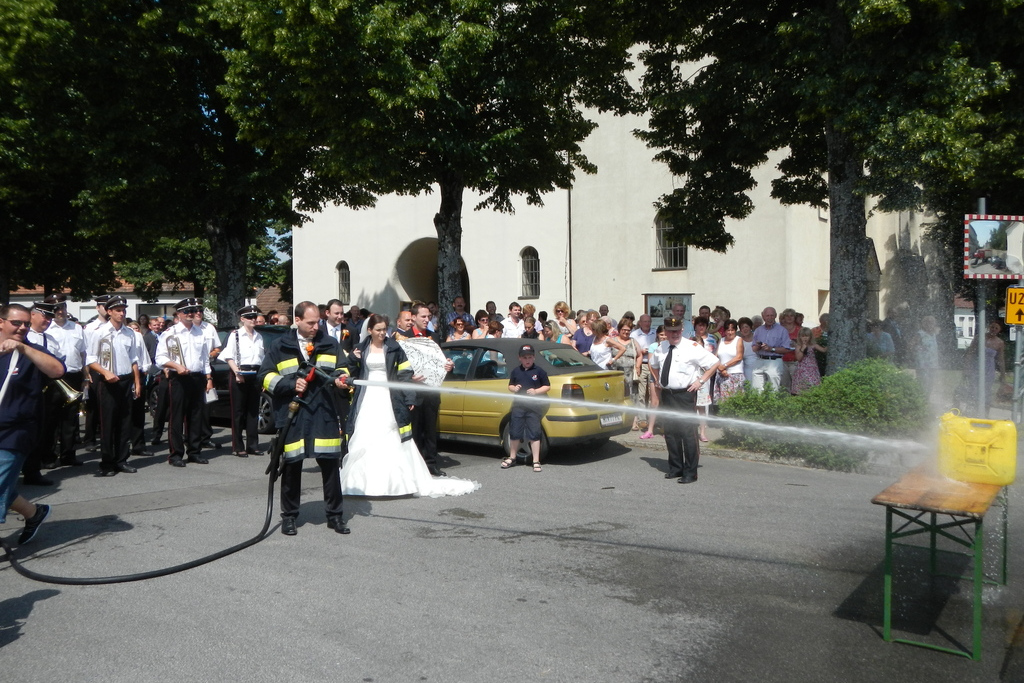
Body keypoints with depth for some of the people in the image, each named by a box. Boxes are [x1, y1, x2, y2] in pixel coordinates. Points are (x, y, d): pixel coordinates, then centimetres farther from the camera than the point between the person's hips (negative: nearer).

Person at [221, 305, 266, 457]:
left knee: (253, 411, 7)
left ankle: (252, 445, 13)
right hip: (239, 375, -5)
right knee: (238, 411, -2)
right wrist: (237, 373, -18)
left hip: (256, 375, 5)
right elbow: (229, 357, -7)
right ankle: (238, 447, 3)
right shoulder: (235, 335, -1)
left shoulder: (259, 337, 16)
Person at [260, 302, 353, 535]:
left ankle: (334, 515, 13)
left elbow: (342, 367, 17)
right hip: (292, 414, -1)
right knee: (292, 466, 5)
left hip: (324, 414, 2)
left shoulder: (330, 344, 11)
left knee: (330, 465, 1)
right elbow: (265, 376, 6)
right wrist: (290, 384, -9)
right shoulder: (280, 347, 5)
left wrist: (341, 379, -7)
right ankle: (289, 516, 20)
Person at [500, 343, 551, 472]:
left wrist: (536, 391, -13)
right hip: (518, 406, 3)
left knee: (534, 434, -1)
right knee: (514, 433, 9)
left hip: (534, 407, -3)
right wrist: (514, 388, -5)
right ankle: (512, 458, 24)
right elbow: (510, 385, 18)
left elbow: (547, 387, 2)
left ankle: (536, 461, 4)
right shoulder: (515, 371, 8)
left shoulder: (539, 371, -1)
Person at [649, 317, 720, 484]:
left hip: (685, 395, -6)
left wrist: (701, 381, -10)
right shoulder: (660, 348, 9)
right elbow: (653, 365, 30)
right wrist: (658, 379, 16)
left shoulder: (692, 347, -9)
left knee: (687, 432, -7)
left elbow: (714, 363, -6)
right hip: (666, 394, 6)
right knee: (670, 432, 11)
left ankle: (690, 472, 1)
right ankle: (675, 468, 25)